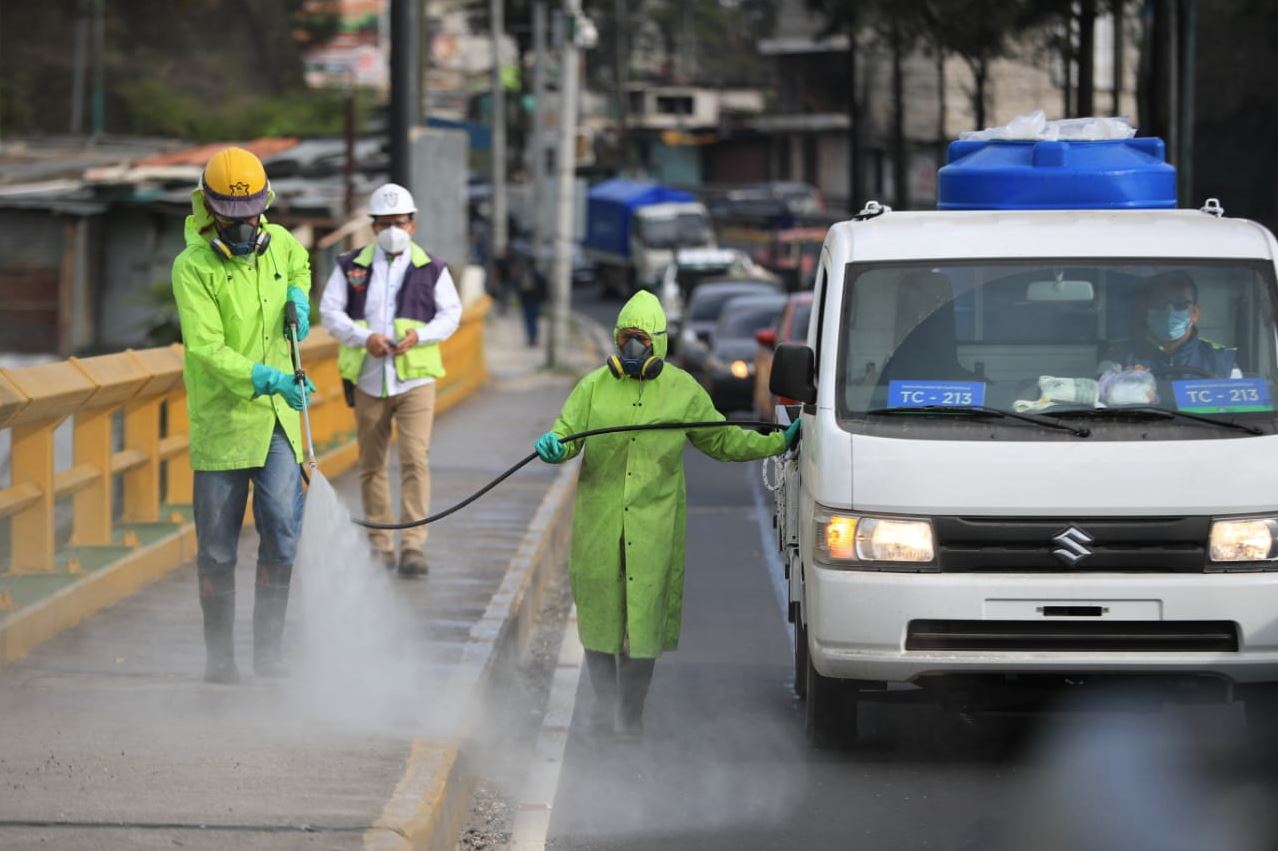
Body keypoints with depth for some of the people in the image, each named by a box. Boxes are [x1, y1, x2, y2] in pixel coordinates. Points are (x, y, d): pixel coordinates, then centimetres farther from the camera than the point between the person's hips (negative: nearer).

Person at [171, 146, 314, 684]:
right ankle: (219, 654, 17)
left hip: (277, 417, 3)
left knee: (282, 528, -8)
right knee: (217, 546, 4)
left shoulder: (279, 244, 5)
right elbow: (206, 349, -20)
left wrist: (299, 298, 9)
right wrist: (265, 378, -32)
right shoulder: (192, 267, -11)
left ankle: (269, 648, 2)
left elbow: (299, 266, 32)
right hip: (220, 418, -3)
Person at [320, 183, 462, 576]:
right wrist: (364, 337, -15)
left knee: (415, 460, -12)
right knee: (372, 465, 6)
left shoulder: (431, 269, 5)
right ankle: (379, 546, 15)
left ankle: (412, 547, -14)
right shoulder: (351, 266, 6)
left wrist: (419, 335, -14)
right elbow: (330, 311, 1)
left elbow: (451, 313, 5)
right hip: (368, 381, 2)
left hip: (415, 378, -2)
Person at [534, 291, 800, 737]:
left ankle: (632, 714, 10)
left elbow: (723, 440, 15)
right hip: (599, 524, 1)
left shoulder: (682, 390, 7)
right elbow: (566, 432, 1)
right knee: (599, 610, 5)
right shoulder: (594, 387, 7)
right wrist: (552, 446, -22)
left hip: (653, 526, -1)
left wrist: (780, 442, 9)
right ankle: (604, 702, 22)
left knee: (644, 612, -1)